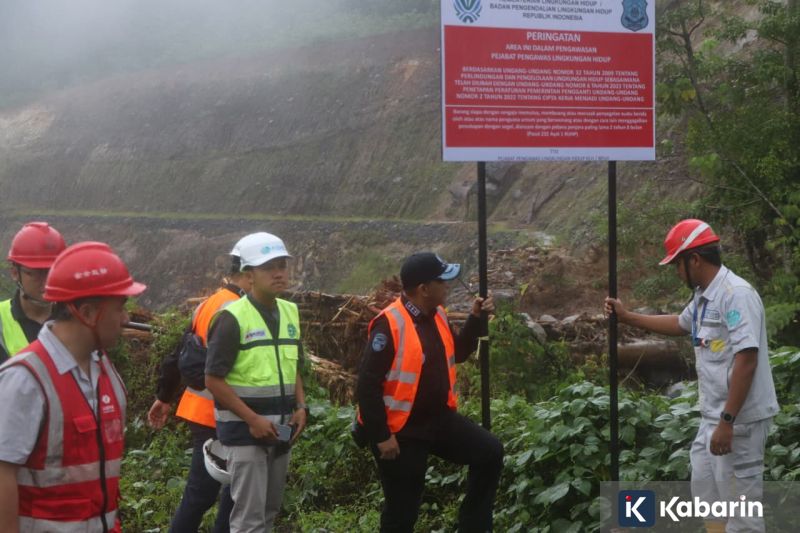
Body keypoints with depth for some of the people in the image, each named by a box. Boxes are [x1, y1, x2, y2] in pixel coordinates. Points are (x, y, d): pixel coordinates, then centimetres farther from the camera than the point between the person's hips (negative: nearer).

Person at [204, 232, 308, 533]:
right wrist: (253, 419, -18)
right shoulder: (233, 318, -14)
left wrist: (301, 407, 2)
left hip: (280, 428, 7)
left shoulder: (290, 312, 7)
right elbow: (214, 379, -14)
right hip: (245, 428, -7)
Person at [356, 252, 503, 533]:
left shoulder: (437, 315, 2)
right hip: (401, 430, -7)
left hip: (438, 418, 8)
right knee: (403, 508, 2)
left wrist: (475, 320, 4)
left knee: (490, 452, 1)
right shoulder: (390, 324, -24)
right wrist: (381, 436, -21)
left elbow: (457, 354, 19)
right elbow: (367, 384, -23)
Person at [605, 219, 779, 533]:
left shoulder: (736, 294, -19)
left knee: (739, 504, -5)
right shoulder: (703, 296, 11)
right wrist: (627, 317, 33)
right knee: (705, 489, 20)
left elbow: (746, 360, -25)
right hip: (714, 416, 10)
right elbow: (679, 324, 33)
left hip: (740, 419, -10)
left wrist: (727, 421, -26)